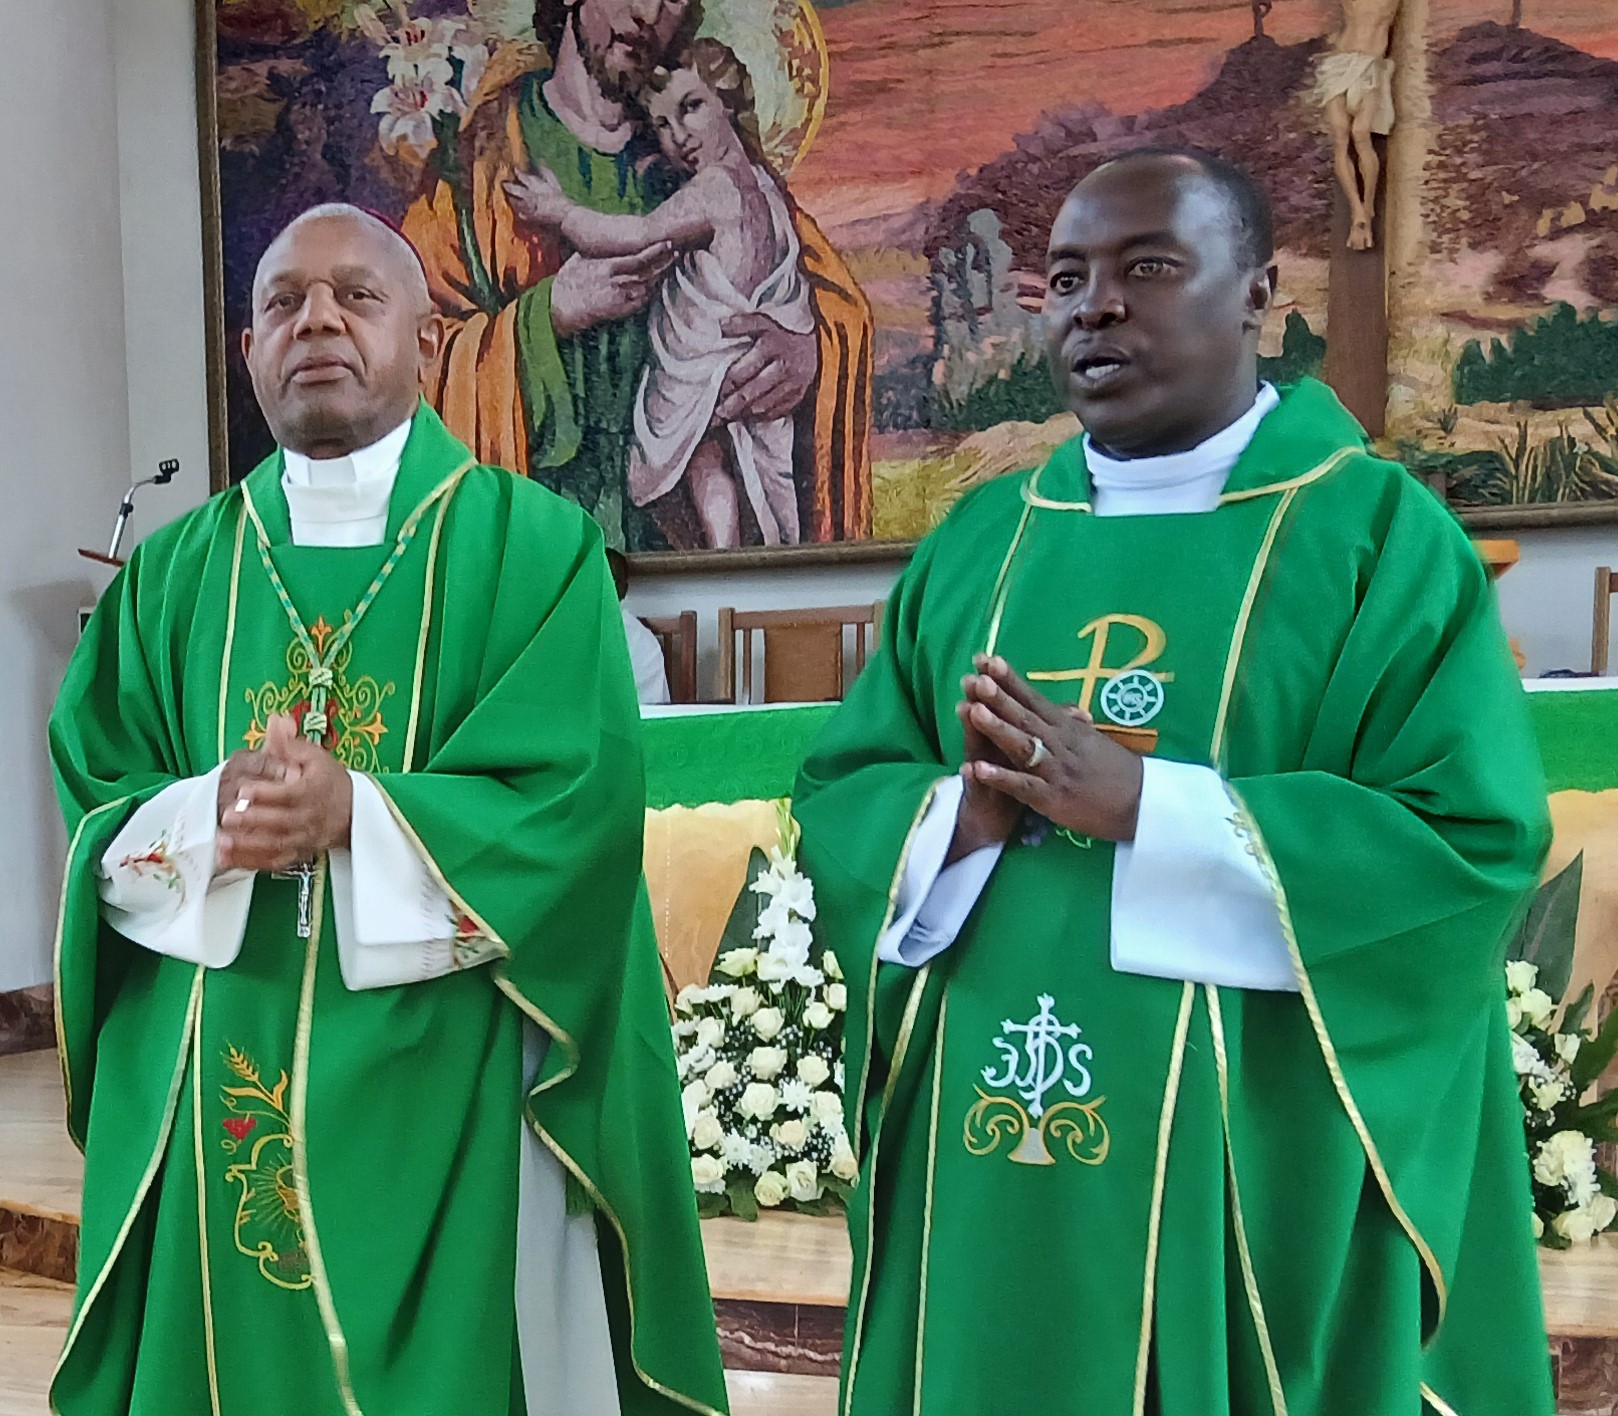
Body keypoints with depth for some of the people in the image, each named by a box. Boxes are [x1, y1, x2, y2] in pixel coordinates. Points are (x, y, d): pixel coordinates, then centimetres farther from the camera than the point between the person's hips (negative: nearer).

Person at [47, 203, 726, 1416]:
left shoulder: (531, 545, -3)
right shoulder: (173, 571, 10)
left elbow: (578, 802, -12)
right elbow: (97, 815, 6)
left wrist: (358, 816, -22)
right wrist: (208, 818, -15)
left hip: (448, 1096, -3)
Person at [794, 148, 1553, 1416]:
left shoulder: (1379, 532, -5)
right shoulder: (977, 541, 8)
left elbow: (1477, 849, -13)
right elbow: (837, 798, 7)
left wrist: (1144, 806, -19)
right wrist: (960, 817, -15)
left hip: (1255, 1164, -3)